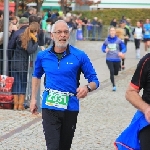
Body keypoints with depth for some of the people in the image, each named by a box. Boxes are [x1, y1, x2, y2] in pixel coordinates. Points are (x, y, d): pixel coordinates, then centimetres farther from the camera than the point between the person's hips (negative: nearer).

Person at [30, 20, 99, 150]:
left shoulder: (79, 56, -7)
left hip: (70, 108, 0)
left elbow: (94, 80, -4)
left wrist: (87, 88, -26)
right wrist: (33, 98, 16)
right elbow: (37, 75, 20)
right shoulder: (43, 56, 0)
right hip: (50, 107, 0)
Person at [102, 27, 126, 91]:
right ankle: (113, 85, -6)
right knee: (111, 71, -17)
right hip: (109, 59, -1)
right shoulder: (107, 40, -1)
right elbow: (103, 48, 11)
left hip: (117, 59, 1)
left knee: (116, 73, 11)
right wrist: (105, 50, -12)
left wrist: (121, 52, -21)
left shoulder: (118, 40, -5)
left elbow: (124, 48, 0)